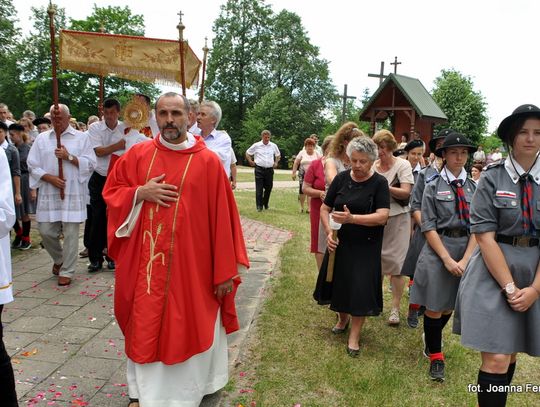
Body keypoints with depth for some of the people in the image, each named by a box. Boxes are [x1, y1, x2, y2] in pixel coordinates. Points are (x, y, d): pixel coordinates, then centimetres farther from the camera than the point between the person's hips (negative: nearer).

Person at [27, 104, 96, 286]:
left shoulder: (81, 138, 4)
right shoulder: (42, 138, 11)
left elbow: (90, 164, -3)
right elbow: (32, 165, 6)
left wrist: (69, 157, -13)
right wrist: (49, 178, -9)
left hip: (73, 194, -3)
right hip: (48, 194, 3)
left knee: (71, 233, -2)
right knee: (46, 231, 6)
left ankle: (66, 271, 11)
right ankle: (59, 259, 34)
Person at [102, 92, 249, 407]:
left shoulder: (209, 162, -6)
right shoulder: (138, 154, 3)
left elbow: (222, 219, -6)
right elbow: (111, 191, 11)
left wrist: (226, 271, -6)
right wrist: (140, 193, -11)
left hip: (191, 265, -2)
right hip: (144, 265, 3)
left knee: (188, 328, 9)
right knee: (145, 327, 14)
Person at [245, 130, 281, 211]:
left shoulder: (273, 146, 8)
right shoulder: (256, 145, 1)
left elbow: (278, 155, 26)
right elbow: (247, 153, 13)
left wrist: (276, 162, 13)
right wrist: (250, 161, 3)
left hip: (270, 169, 3)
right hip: (259, 169, -2)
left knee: (269, 187, 8)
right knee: (259, 188, -5)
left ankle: (265, 204, 28)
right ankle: (259, 206, 0)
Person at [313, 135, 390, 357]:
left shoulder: (379, 183, -8)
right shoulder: (341, 178, 0)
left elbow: (382, 216, -18)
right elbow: (324, 208, 4)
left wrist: (352, 218, -30)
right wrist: (329, 232, -11)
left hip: (365, 246, -3)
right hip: (339, 243, 3)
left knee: (360, 287, -2)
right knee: (339, 281, 13)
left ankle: (354, 335, 14)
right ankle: (343, 319, 39)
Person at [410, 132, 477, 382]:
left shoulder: (475, 188, 2)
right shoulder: (433, 187, -4)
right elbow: (429, 227, -8)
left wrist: (465, 260, -11)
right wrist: (447, 259, -14)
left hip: (466, 250, 3)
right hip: (437, 250, -3)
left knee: (449, 307, 16)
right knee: (434, 307, 3)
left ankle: (431, 338, 44)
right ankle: (435, 355, 24)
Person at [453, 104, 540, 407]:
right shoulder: (492, 179, -6)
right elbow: (485, 236, -11)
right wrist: (509, 286, -14)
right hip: (493, 272, -3)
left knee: (511, 354, 17)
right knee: (496, 359, -6)